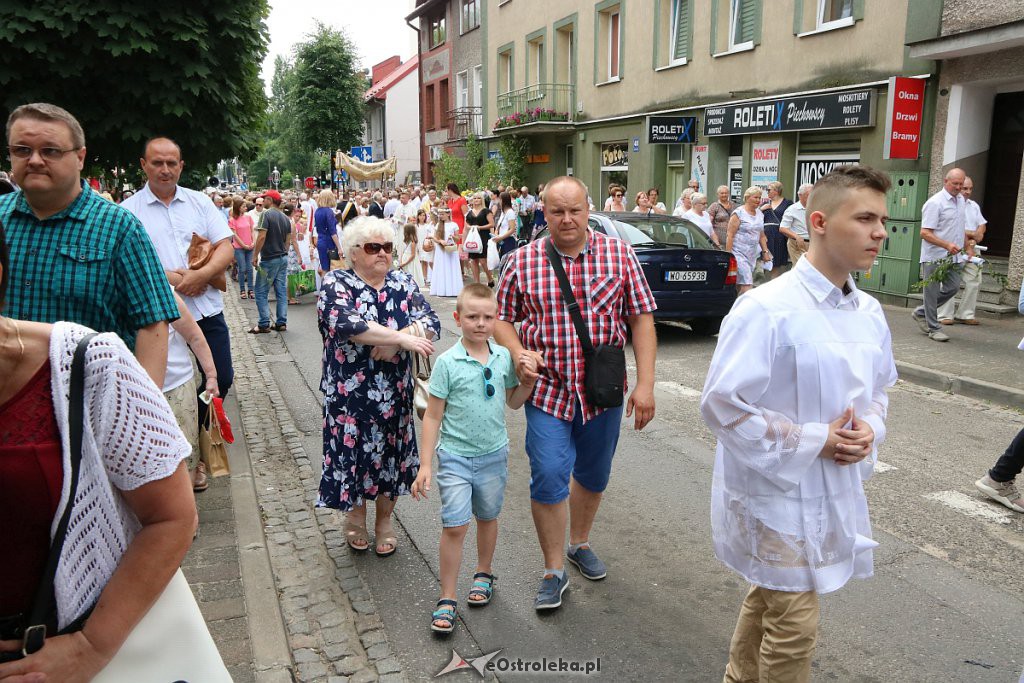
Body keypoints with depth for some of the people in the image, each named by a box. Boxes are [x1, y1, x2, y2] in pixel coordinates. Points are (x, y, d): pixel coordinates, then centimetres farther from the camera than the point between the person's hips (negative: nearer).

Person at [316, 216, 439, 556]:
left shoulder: (403, 283, 5)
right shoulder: (336, 284, -7)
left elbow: (431, 323, -7)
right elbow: (347, 324, -25)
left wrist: (395, 341, -23)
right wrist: (401, 337, -24)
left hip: (395, 393, 3)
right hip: (350, 394, -3)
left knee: (390, 452, 12)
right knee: (354, 451, 7)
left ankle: (385, 520, 33)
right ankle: (356, 516, 34)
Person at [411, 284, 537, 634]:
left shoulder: (504, 357, -2)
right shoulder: (447, 363, -13)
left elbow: (513, 402, 12)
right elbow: (433, 416, -9)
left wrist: (528, 380, -7)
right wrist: (425, 466, -10)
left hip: (494, 456, 4)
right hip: (455, 457, -3)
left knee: (487, 518, 19)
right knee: (454, 526, -4)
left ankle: (484, 574, 42)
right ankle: (447, 599, 10)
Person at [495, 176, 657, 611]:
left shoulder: (619, 256, -3)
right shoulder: (522, 261, -3)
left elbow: (641, 318, -2)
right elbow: (501, 318, 6)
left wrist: (645, 384, -8)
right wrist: (517, 353, -15)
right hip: (547, 388, -1)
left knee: (594, 475, 17)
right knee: (548, 476, -5)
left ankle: (579, 544, 42)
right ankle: (553, 572, 14)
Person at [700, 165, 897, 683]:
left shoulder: (869, 312, 3)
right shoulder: (766, 309, -22)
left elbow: (879, 386, 17)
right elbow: (721, 404, -23)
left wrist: (869, 429, -5)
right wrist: (812, 441, -21)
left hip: (835, 490, 8)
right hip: (777, 492, -7)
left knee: (770, 594, 26)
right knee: (794, 623, 3)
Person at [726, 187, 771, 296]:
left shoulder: (760, 214, 14)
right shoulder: (739, 213, -7)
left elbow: (761, 235, 22)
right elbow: (730, 235, -11)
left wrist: (765, 251, 15)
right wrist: (728, 255, -16)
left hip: (752, 254, 7)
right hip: (739, 253, -7)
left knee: (740, 286, 9)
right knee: (747, 285, -15)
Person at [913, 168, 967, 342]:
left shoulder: (961, 200, 13)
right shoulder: (935, 203, -13)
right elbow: (925, 233, -19)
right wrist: (947, 245, -27)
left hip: (952, 256, 8)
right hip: (934, 256, -8)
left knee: (953, 287, 8)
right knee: (932, 291, 0)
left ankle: (921, 312, 23)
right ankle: (933, 328, 7)